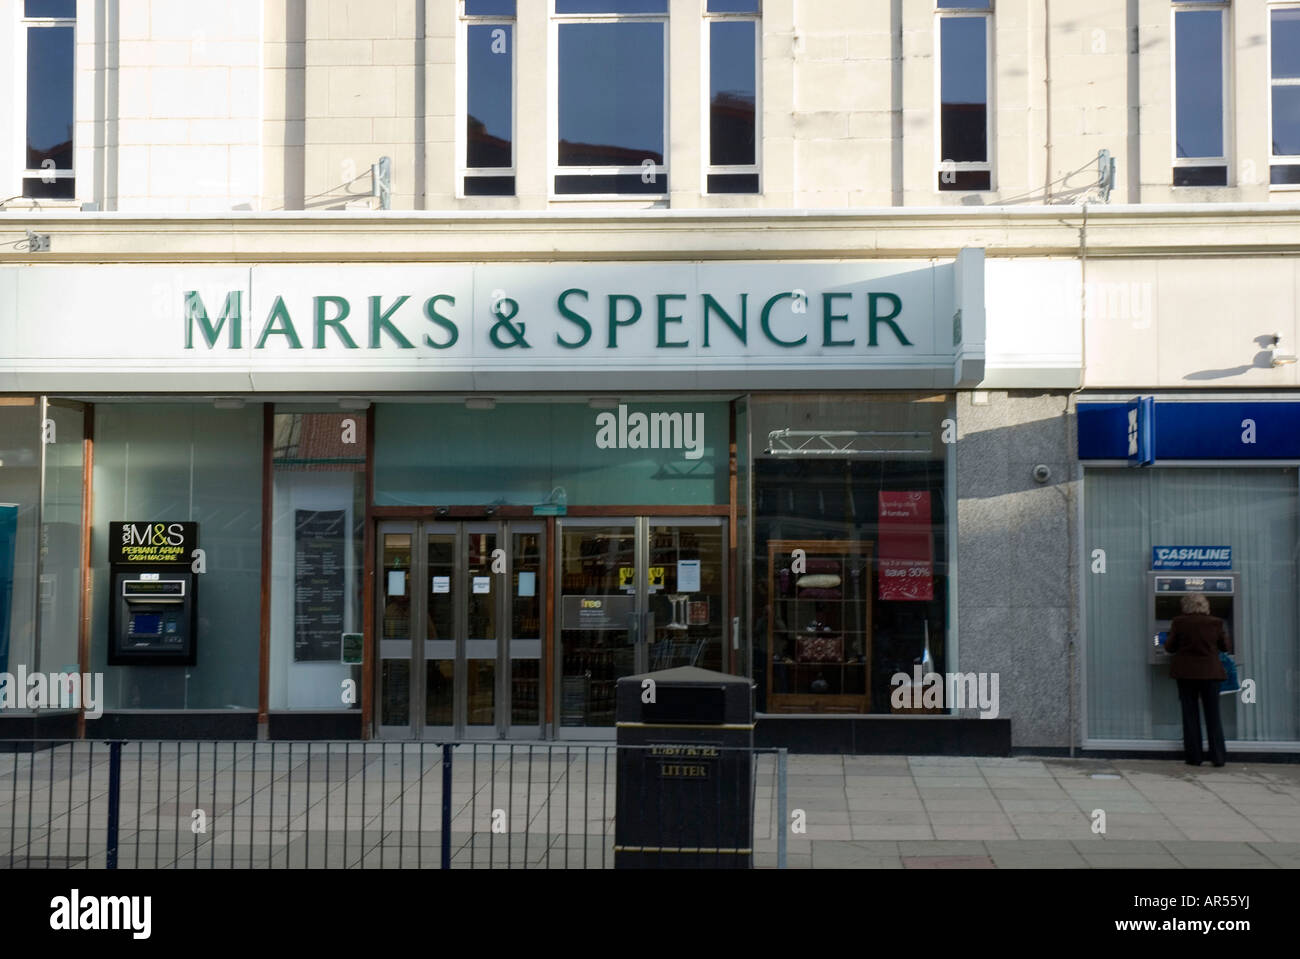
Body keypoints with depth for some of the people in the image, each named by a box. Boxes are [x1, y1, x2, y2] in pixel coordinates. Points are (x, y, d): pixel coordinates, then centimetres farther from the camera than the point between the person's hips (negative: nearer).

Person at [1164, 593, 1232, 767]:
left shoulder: (1178, 622, -6)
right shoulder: (1216, 623, -3)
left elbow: (1169, 647, -1)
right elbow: (1226, 647, 7)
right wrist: (1226, 635, 28)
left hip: (1186, 673, -1)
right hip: (1211, 673, 1)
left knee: (1190, 716, 7)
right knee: (1213, 716, 8)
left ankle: (1193, 757, 6)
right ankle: (1218, 757, 4)